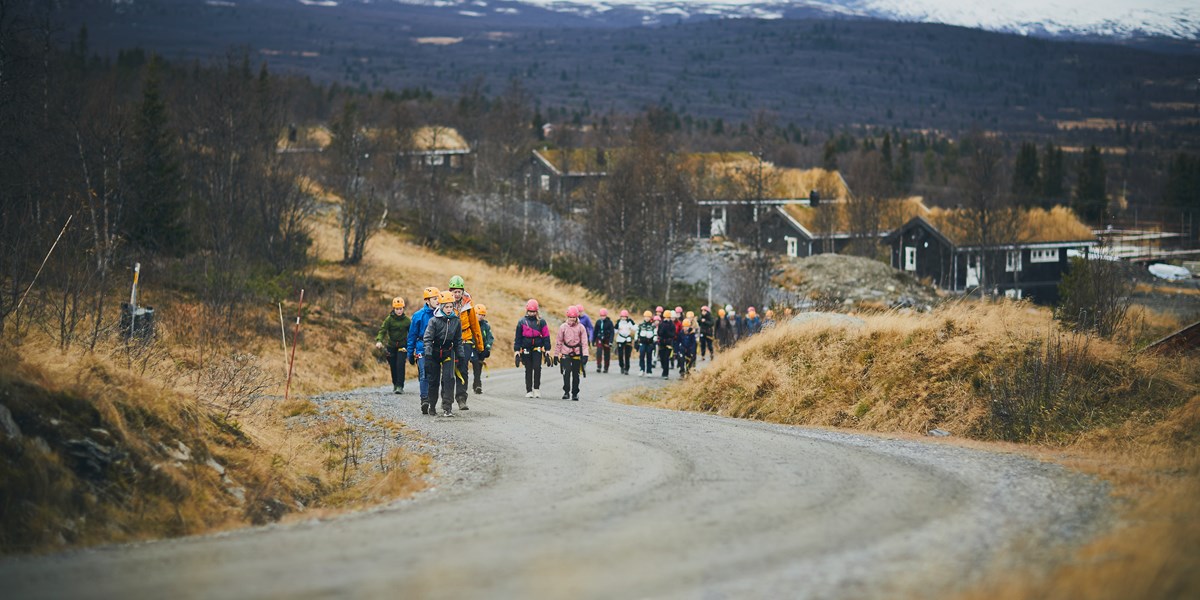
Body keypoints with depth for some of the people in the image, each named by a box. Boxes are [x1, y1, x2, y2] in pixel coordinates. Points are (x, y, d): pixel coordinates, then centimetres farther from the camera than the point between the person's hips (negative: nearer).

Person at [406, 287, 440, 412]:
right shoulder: (419, 315, 1)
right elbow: (412, 335, 6)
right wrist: (410, 354, 5)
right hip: (422, 349, -3)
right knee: (424, 375, -15)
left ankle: (432, 402, 15)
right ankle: (424, 400, -21)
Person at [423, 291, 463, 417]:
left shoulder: (456, 321, 0)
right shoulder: (434, 320, -11)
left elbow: (458, 340, 10)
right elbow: (428, 338, -14)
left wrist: (460, 356, 8)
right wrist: (428, 354, -23)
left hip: (448, 352, 2)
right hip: (435, 352, -2)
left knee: (449, 379, -13)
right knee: (433, 381, 6)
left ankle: (447, 408, -15)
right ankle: (432, 406, 22)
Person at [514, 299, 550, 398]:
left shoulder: (541, 322, 5)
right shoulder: (522, 322, 7)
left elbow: (546, 336, 8)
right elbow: (517, 337, 10)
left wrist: (547, 350, 4)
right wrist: (517, 350, 4)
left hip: (537, 349, -1)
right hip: (526, 350, 1)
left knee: (537, 368, -14)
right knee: (528, 370, 4)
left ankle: (537, 389, -5)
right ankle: (529, 390, 9)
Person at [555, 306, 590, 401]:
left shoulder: (581, 327, 0)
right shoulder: (563, 327, 1)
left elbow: (584, 342, 1)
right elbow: (559, 341, 8)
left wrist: (585, 355, -7)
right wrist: (557, 354, 8)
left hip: (577, 353, 1)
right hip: (566, 353, -1)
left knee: (576, 374, 5)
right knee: (566, 372, -14)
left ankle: (575, 393, 14)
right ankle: (566, 392, -5)